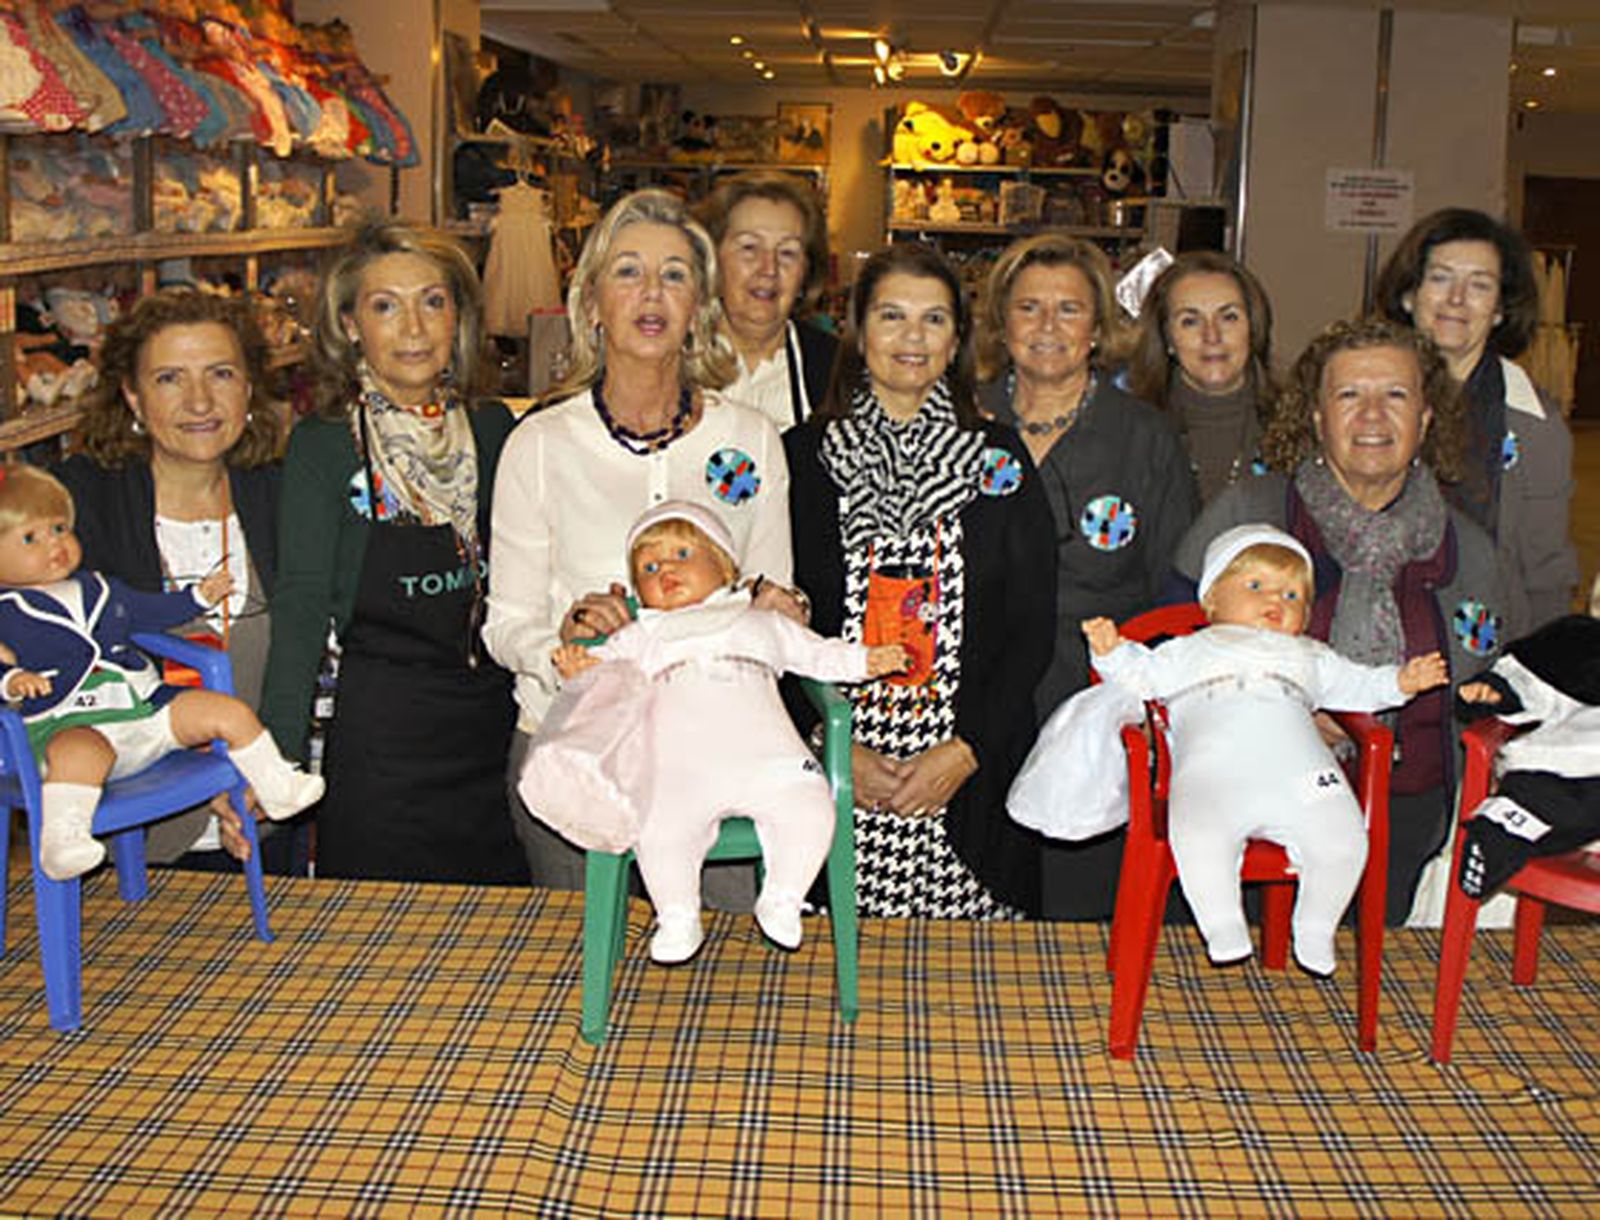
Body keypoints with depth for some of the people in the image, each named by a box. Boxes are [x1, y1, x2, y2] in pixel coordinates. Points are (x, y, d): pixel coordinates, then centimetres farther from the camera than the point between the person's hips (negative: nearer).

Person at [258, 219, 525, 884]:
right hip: (381, 735, -4)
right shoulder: (325, 444, -5)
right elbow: (301, 604, -11)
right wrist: (278, 758, -19)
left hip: (495, 723, 4)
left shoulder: (493, 428, 7)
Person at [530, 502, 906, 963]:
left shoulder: (761, 622, 33)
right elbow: (609, 661, 18)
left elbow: (817, 653, 34)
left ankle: (781, 900, 2)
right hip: (679, 769, -1)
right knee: (660, 833, -28)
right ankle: (677, 916, -2)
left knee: (810, 809, -22)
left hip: (764, 756, 1)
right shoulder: (642, 636, 31)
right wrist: (580, 665, -4)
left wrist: (865, 661, 20)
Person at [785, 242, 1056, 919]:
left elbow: (1032, 625, 3)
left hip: (971, 781, 1)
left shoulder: (999, 456, 6)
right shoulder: (803, 454, 4)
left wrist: (966, 750, -8)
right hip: (830, 783, 0)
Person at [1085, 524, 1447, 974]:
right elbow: (1142, 675, 23)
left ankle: (1315, 928, 7)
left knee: (1343, 843, -18)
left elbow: (1358, 686, 38)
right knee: (1199, 841, -33)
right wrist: (1111, 650, 5)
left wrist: (1402, 681, 21)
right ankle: (1223, 927, -11)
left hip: (1299, 775, 3)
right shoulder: (1190, 651, 32)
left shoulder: (1310, 657, 39)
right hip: (1212, 772, -3)